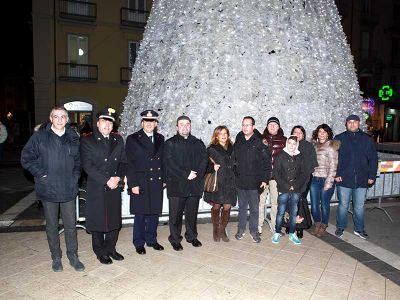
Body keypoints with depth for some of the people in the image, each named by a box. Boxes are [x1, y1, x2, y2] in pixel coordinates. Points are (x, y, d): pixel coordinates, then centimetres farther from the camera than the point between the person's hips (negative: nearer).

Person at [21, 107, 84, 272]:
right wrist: (40, 174, -8)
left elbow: (78, 160, 14)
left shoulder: (73, 138, 4)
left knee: (71, 225, 8)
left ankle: (73, 256, 24)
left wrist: (75, 176, 3)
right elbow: (26, 158, -1)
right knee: (52, 225, 12)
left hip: (69, 189, 2)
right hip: (48, 189, -1)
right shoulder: (39, 137, -4)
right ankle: (56, 257, 28)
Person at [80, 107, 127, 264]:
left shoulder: (118, 139, 10)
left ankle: (110, 248, 29)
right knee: (98, 221, 6)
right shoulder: (87, 140, -4)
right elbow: (88, 166, -12)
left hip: (115, 187, 4)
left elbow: (123, 161, 10)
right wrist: (107, 180, -16)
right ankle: (100, 252, 24)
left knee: (115, 220, 11)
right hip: (96, 189, -4)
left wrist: (118, 177, -8)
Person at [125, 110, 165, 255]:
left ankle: (151, 240, 28)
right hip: (140, 183, -4)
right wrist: (133, 184, -12)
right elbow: (130, 164, -7)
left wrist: (163, 179, 7)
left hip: (156, 183, 4)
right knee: (140, 214, 6)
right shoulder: (133, 139, -3)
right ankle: (139, 243, 22)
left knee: (154, 213, 12)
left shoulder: (160, 139, 10)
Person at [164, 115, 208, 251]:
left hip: (195, 184, 3)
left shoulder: (198, 143, 14)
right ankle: (175, 240, 18)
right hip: (176, 185, -3)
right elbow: (169, 163, -8)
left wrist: (197, 174, -12)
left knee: (192, 213, 12)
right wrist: (186, 174, -15)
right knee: (176, 214, 3)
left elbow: (204, 160, 5)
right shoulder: (170, 143, 2)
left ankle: (192, 236, 29)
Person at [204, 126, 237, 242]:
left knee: (227, 207, 1)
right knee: (216, 206, 4)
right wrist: (212, 166, -19)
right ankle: (215, 230, 23)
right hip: (216, 181, -3)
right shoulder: (211, 149, -1)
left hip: (229, 182, 3)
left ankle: (223, 230, 20)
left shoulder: (231, 148, 12)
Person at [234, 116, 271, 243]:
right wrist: (234, 174, 6)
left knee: (254, 208, 6)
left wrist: (265, 179, -9)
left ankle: (254, 230, 21)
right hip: (240, 181, 3)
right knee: (242, 207, 14)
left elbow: (267, 162, -6)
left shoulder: (259, 142, -7)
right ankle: (241, 229, 27)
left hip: (254, 182, -3)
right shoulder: (238, 141, 5)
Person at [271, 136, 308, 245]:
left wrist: (295, 185, -6)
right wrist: (286, 185, -9)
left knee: (294, 213, 8)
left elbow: (304, 174, 7)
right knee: (281, 212, 1)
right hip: (283, 190, -2)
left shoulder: (300, 157, 7)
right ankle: (277, 233, 15)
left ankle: (292, 233, 22)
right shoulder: (281, 156, -1)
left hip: (296, 191, 3)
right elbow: (275, 173, -4)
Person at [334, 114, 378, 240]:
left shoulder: (367, 139, 6)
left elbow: (373, 159, 7)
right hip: (344, 179, -1)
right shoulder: (339, 139, 1)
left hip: (362, 180, 2)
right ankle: (340, 227, 23)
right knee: (343, 205, 8)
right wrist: (336, 174, -9)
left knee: (359, 206, 11)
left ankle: (359, 229, 26)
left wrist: (372, 176, 1)